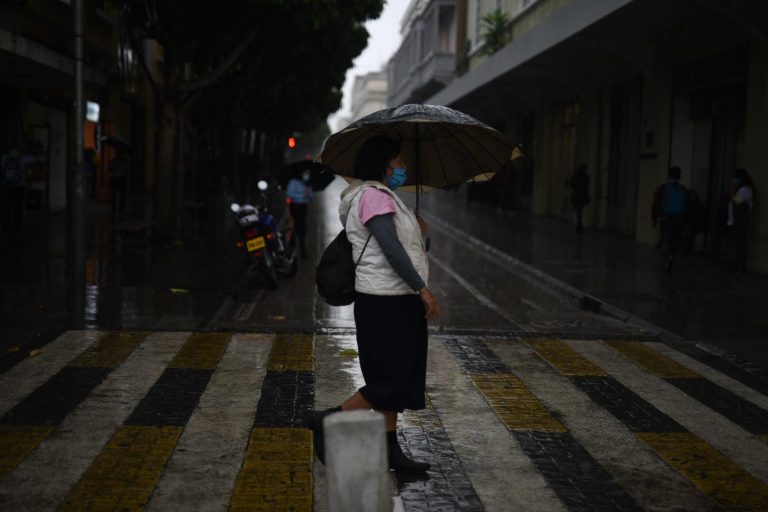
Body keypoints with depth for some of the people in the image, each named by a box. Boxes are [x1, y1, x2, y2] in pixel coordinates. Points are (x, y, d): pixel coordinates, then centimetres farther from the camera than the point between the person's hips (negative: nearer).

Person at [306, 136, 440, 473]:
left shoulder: (381, 196, 19)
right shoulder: (374, 196, -14)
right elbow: (391, 249, -23)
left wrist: (413, 230, 23)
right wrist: (422, 289, -22)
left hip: (397, 299, 11)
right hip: (385, 302, -11)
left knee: (397, 378, 13)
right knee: (390, 381, -7)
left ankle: (390, 450, 19)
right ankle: (328, 421, 3)